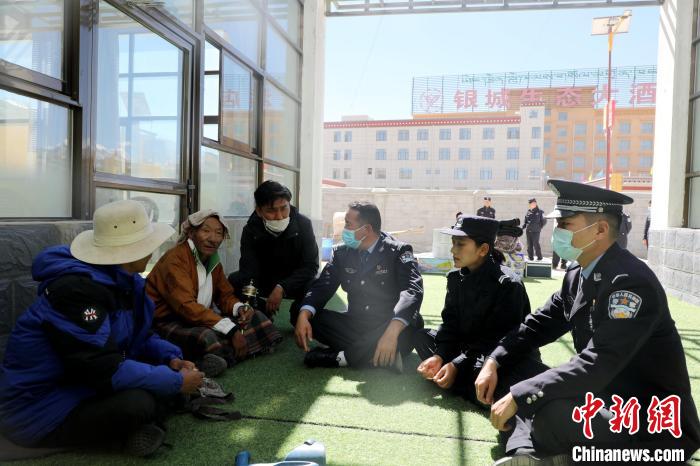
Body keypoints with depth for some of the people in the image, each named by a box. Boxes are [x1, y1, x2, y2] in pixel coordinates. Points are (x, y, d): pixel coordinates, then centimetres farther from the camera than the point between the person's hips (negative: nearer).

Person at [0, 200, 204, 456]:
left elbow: (139, 337, 10)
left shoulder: (123, 280, 0)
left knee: (168, 367, 0)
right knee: (137, 403, -31)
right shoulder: (76, 289, -28)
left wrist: (171, 358, -10)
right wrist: (177, 382, -23)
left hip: (85, 386, 9)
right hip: (42, 407, -9)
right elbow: (106, 370, -33)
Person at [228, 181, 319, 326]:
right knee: (235, 281, -24)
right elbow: (248, 270, -26)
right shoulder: (251, 230, -18)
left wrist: (282, 287, -34)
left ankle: (298, 315, 1)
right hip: (264, 280, 2)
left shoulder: (303, 224, -21)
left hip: (295, 282, -1)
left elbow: (311, 266, -22)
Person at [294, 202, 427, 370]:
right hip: (355, 325, 4)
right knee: (309, 317, -15)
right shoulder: (342, 252, 6)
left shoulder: (398, 251, -8)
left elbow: (412, 291, -23)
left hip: (390, 327, -3)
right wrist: (304, 315, -23)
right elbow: (322, 286, -1)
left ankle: (341, 356, -22)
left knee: (408, 329, -36)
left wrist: (392, 332, -41)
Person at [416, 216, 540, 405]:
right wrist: (439, 355, -17)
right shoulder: (456, 277, 0)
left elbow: (497, 339, -23)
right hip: (469, 346, 7)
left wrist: (456, 365, -26)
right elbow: (450, 324, 0)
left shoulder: (508, 284, -21)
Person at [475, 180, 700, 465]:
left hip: (656, 424, -9)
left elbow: (596, 366, -32)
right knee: (518, 368, 2)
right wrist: (494, 362, -3)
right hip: (604, 396, 9)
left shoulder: (630, 281, -25)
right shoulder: (578, 275, 3)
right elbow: (539, 325, 11)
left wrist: (518, 397, -28)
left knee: (551, 413, -34)